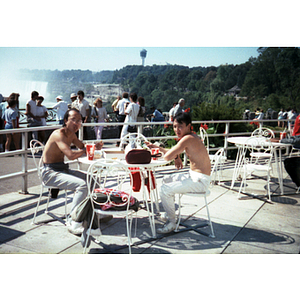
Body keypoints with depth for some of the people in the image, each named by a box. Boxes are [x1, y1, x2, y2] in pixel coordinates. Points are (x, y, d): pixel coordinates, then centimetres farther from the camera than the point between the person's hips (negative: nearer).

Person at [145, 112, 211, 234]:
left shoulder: (188, 139, -22)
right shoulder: (192, 137, 10)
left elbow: (167, 157, -26)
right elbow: (172, 153, 21)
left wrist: (176, 157, -5)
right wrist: (157, 147, 14)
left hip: (200, 180, -11)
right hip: (193, 176, 11)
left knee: (165, 190, -15)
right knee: (166, 180, 22)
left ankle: (171, 222, 2)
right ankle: (170, 212, 35)